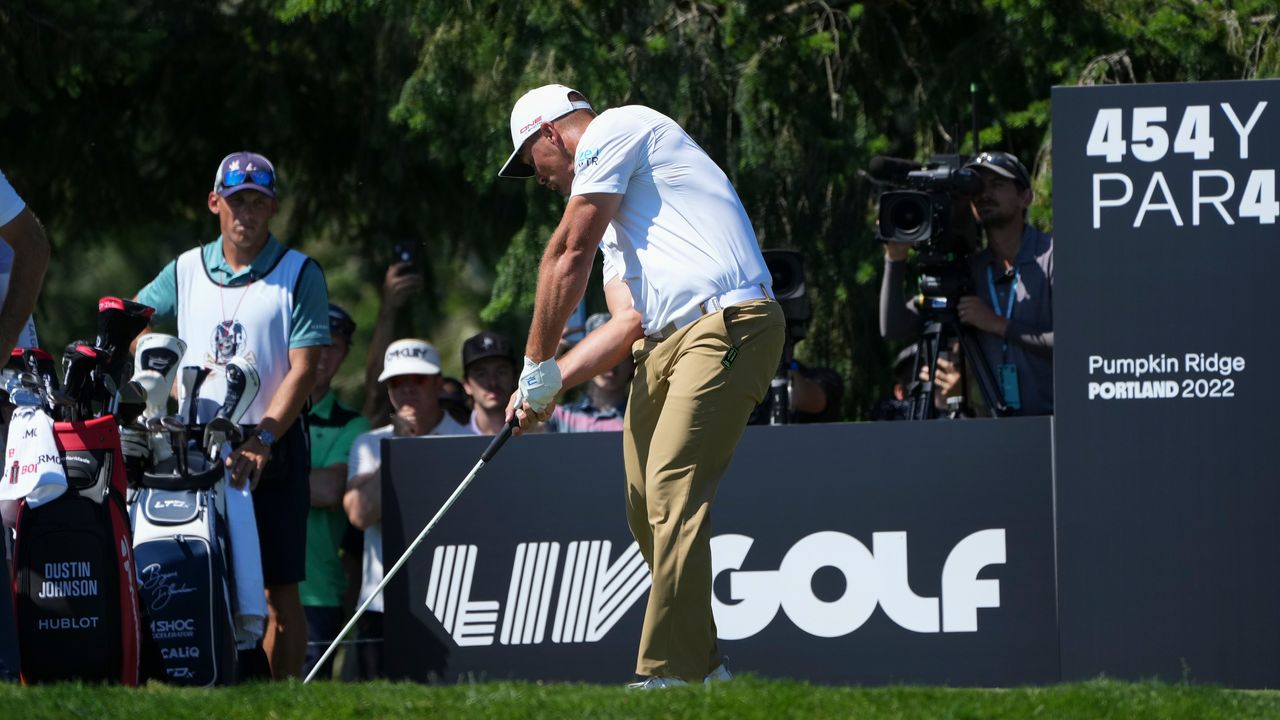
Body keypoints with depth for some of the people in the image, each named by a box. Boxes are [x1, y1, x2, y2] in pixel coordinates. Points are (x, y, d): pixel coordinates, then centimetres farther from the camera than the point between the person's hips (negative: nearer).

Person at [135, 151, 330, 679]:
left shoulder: (299, 274, 1)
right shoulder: (185, 271, 13)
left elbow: (303, 369, -7)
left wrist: (262, 439, -19)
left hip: (272, 449, -3)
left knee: (280, 590, -4)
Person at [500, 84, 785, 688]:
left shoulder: (616, 129, 3)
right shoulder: (610, 211, 31)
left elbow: (570, 253, -4)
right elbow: (628, 321, 19)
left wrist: (537, 362, -2)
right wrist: (550, 382, 6)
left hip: (726, 326, -10)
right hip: (663, 345, 10)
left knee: (672, 496, -17)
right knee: (647, 510, 6)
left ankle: (668, 675, -21)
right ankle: (702, 667, 12)